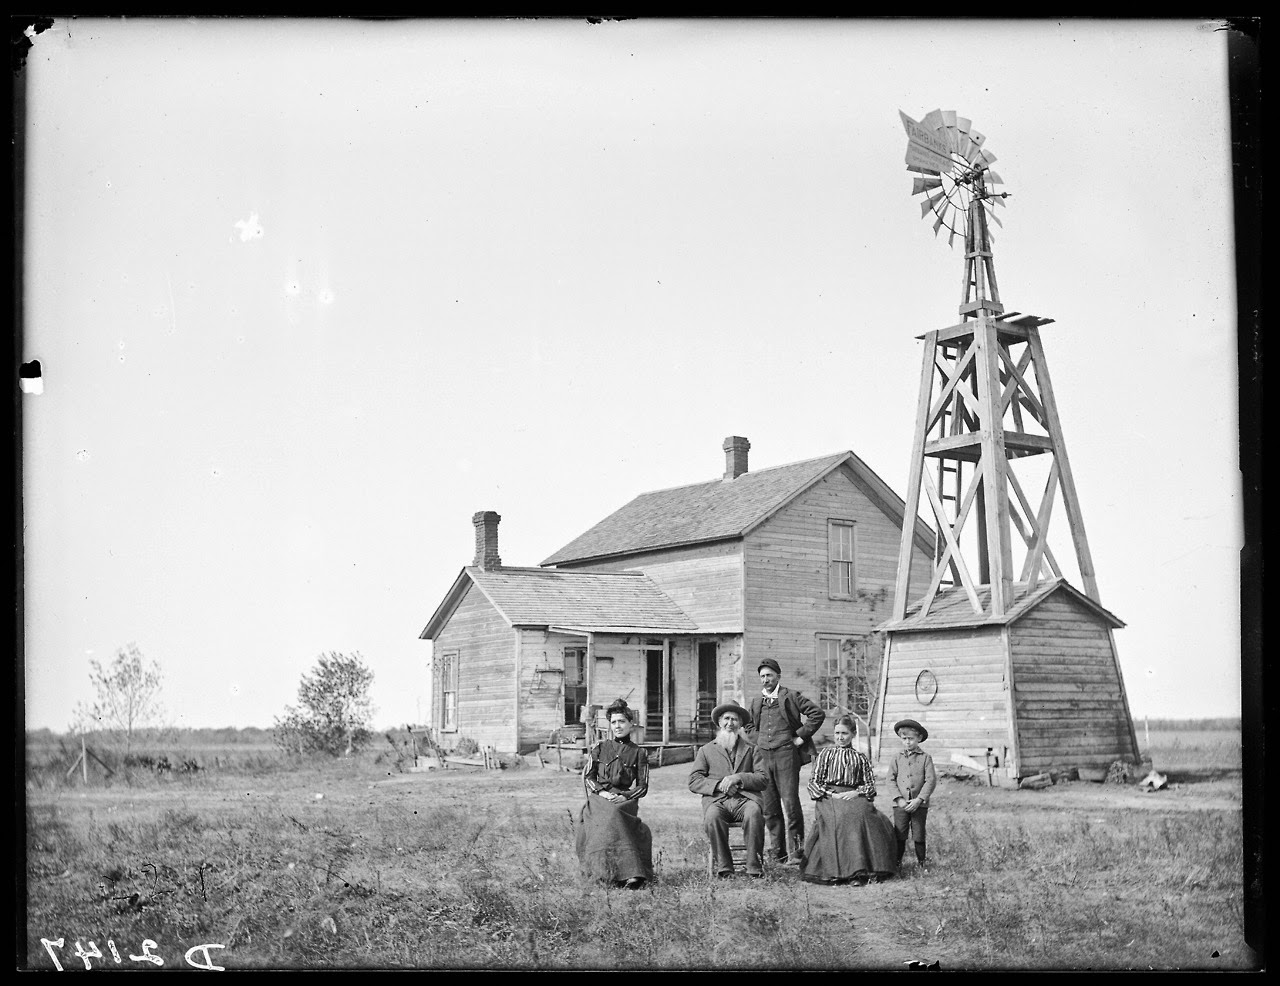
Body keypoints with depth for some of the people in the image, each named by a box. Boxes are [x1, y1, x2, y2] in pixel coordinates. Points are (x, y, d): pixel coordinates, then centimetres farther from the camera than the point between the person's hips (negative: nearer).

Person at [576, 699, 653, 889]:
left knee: (614, 814, -35)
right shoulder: (600, 748, 15)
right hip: (599, 797, 2)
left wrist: (624, 796, -10)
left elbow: (642, 787, 8)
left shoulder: (639, 754, 12)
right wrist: (602, 792, -7)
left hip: (625, 800, -2)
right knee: (609, 817, -32)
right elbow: (587, 776, 10)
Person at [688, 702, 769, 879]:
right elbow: (693, 782, 10)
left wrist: (738, 778, -7)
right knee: (712, 817, -36)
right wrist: (718, 785, -7)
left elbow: (763, 780, 10)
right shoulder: (706, 750, 21)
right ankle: (723, 866, -27)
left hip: (745, 798, 0)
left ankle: (755, 866, -31)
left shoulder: (750, 749, 23)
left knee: (754, 813, -35)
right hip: (716, 800, 0)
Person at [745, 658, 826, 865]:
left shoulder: (791, 697, 0)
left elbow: (817, 714, -3)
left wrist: (802, 736, -5)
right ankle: (777, 850, 12)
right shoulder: (756, 701, 16)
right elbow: (749, 725, 30)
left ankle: (796, 850, -5)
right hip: (763, 756, 5)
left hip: (786, 755, -5)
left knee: (790, 803, -9)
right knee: (769, 807, 5)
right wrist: (757, 739, 13)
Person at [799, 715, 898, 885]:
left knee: (865, 813, -33)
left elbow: (870, 784, 14)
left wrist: (856, 793, -7)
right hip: (829, 797, -2)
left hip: (853, 797, 2)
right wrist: (830, 794, -7)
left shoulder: (860, 758, 20)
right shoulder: (826, 755, 16)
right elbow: (814, 782, 10)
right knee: (840, 818, -35)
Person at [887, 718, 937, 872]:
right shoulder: (897, 758, 6)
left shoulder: (925, 758, 0)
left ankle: (921, 863, 18)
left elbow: (931, 780, -5)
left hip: (919, 805, -1)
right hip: (901, 804, 1)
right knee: (900, 835, 2)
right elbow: (891, 779, 2)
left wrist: (919, 799, -14)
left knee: (919, 836, 6)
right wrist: (899, 799, -10)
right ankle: (897, 862, 11)